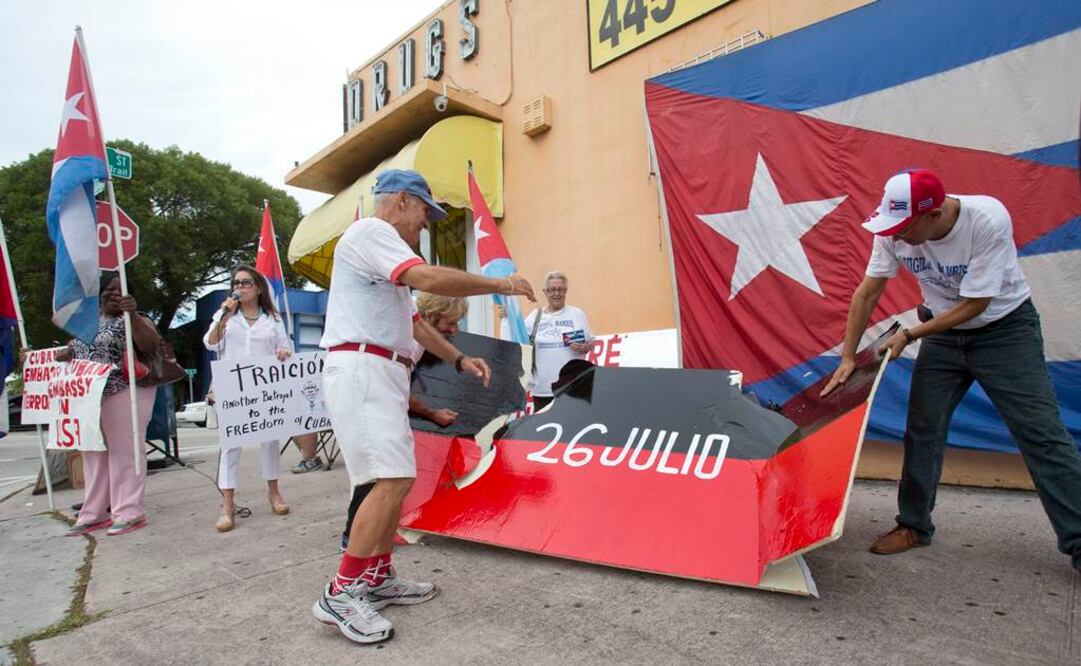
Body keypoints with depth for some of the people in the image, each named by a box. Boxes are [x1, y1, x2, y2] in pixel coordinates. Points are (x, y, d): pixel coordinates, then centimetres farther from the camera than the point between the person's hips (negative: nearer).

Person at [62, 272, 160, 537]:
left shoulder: (135, 319, -3)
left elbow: (150, 345, -21)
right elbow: (73, 353, 29)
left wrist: (132, 314, -31)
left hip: (124, 394, -7)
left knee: (123, 452, -5)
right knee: (94, 454, 11)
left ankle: (129, 512, -1)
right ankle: (93, 514, 19)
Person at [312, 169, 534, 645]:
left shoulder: (386, 254, 27)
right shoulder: (371, 231, -7)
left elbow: (413, 320, 27)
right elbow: (430, 278, -23)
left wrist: (459, 359, 21)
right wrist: (500, 285, -14)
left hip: (383, 374, 11)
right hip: (361, 370, -11)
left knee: (396, 478, 12)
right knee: (394, 478, -16)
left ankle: (378, 578, 23)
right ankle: (340, 594, -5)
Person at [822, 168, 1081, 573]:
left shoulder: (988, 220, -28)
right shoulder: (894, 232, -18)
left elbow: (976, 304, -23)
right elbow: (867, 293, -9)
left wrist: (910, 335, -20)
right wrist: (847, 357, -9)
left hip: (1005, 329, -3)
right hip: (943, 332, 4)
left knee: (1041, 433, -5)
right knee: (921, 429, 4)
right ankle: (913, 526, 18)